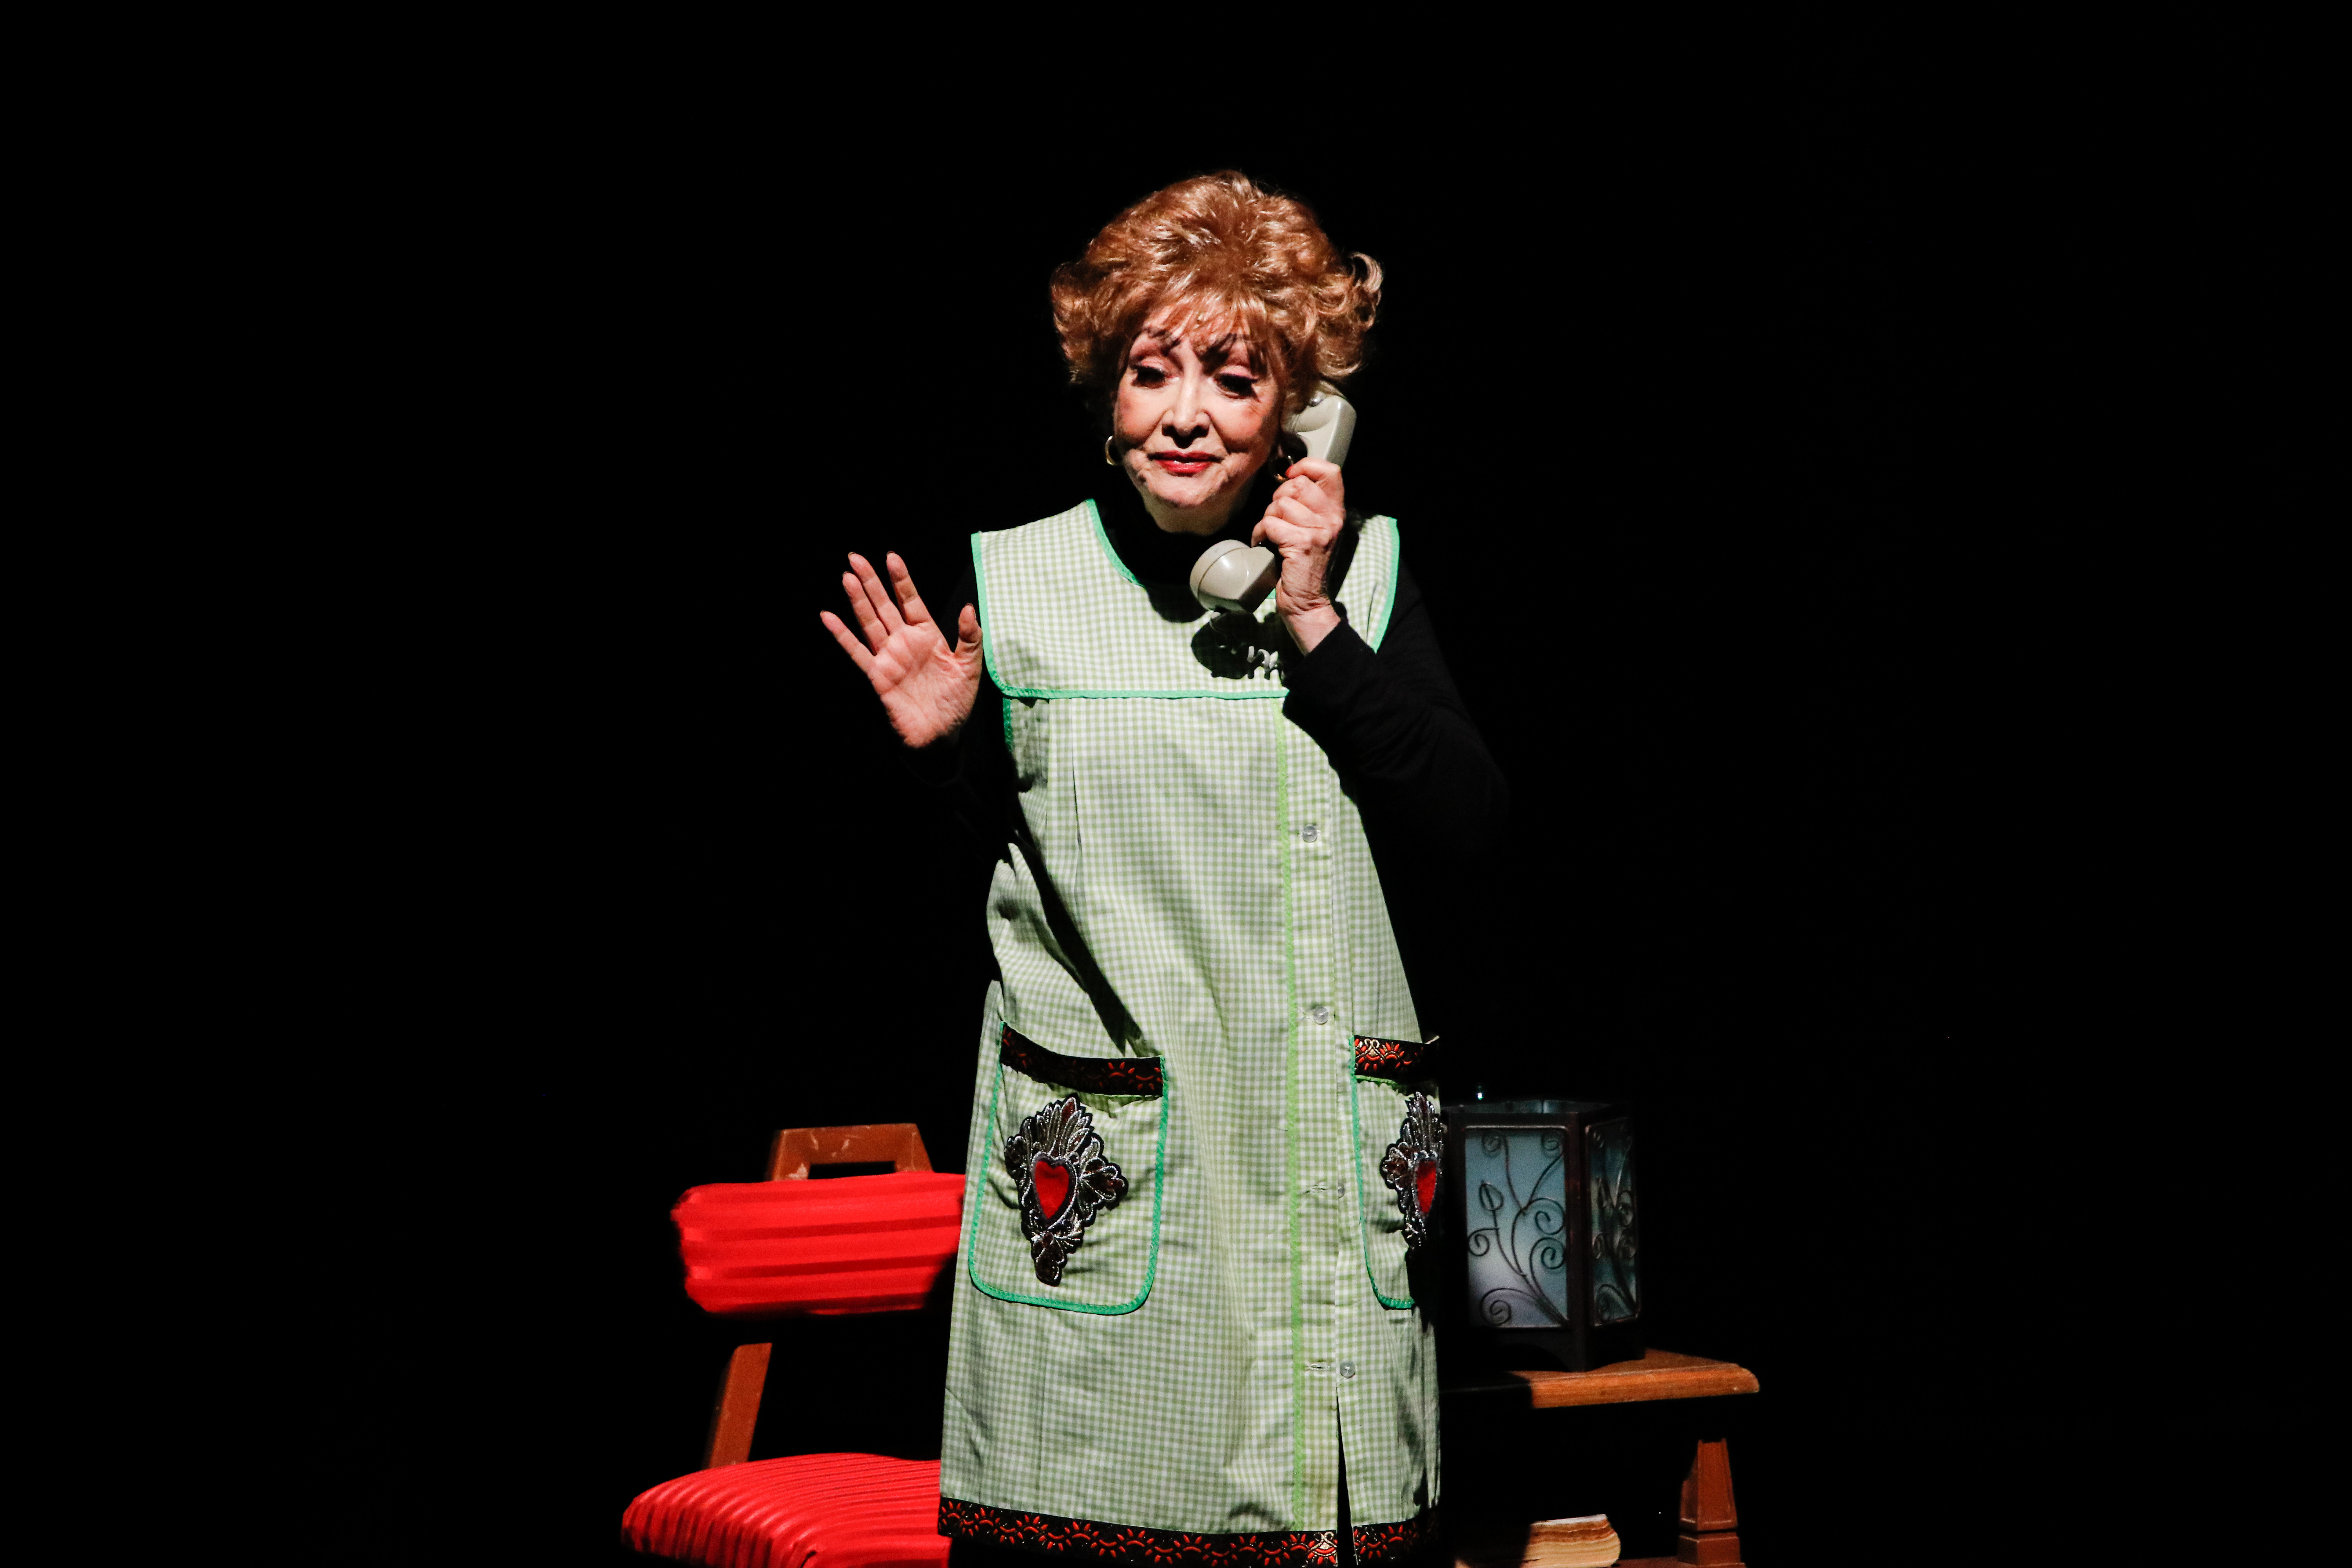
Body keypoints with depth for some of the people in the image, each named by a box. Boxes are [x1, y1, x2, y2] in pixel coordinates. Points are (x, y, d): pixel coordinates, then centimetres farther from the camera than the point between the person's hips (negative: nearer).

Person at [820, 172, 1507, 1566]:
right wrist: (947, 745, -9)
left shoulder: (1365, 570, 5)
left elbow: (1473, 825, -4)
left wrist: (1315, 626, -8)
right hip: (1097, 1160, -1)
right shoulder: (1017, 580, 3)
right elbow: (979, 863, 11)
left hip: (1327, 1146, 1)